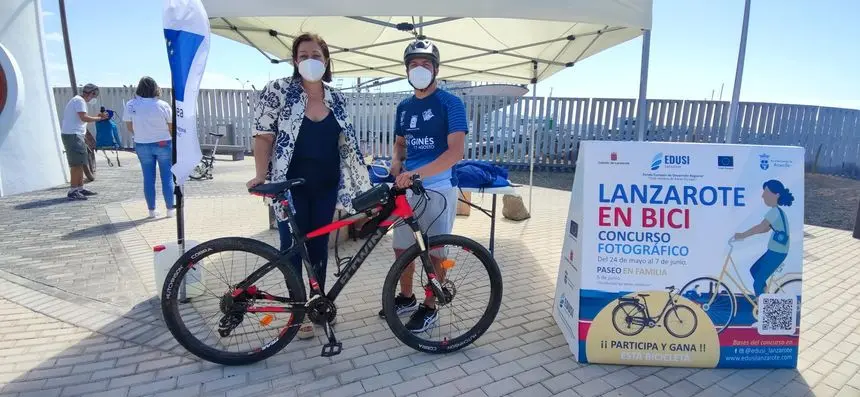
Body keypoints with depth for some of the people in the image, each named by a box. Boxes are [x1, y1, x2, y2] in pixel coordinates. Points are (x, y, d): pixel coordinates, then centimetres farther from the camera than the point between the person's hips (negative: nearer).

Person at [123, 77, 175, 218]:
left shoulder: (131, 105, -4)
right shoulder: (163, 105, -11)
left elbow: (129, 127, 3)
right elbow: (171, 127, -5)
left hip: (142, 145, 2)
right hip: (163, 144, -2)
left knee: (148, 178, 9)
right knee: (167, 177, 5)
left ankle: (152, 210, 14)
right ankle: (170, 209, 8)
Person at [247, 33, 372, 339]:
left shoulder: (336, 99, 5)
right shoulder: (278, 91, -6)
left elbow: (345, 144, 11)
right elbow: (264, 136, -7)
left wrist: (363, 181, 7)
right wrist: (261, 174, -19)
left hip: (325, 186, 3)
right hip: (291, 186, -3)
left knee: (319, 245, 13)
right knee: (292, 246, 5)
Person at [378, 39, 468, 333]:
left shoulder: (450, 103, -9)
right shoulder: (404, 107, 10)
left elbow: (455, 152, -19)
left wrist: (416, 173, -28)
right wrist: (396, 163, -1)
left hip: (438, 189, -6)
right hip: (407, 188, 6)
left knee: (435, 253, 5)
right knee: (402, 248, 14)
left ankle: (429, 308, 23)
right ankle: (406, 298, 34)